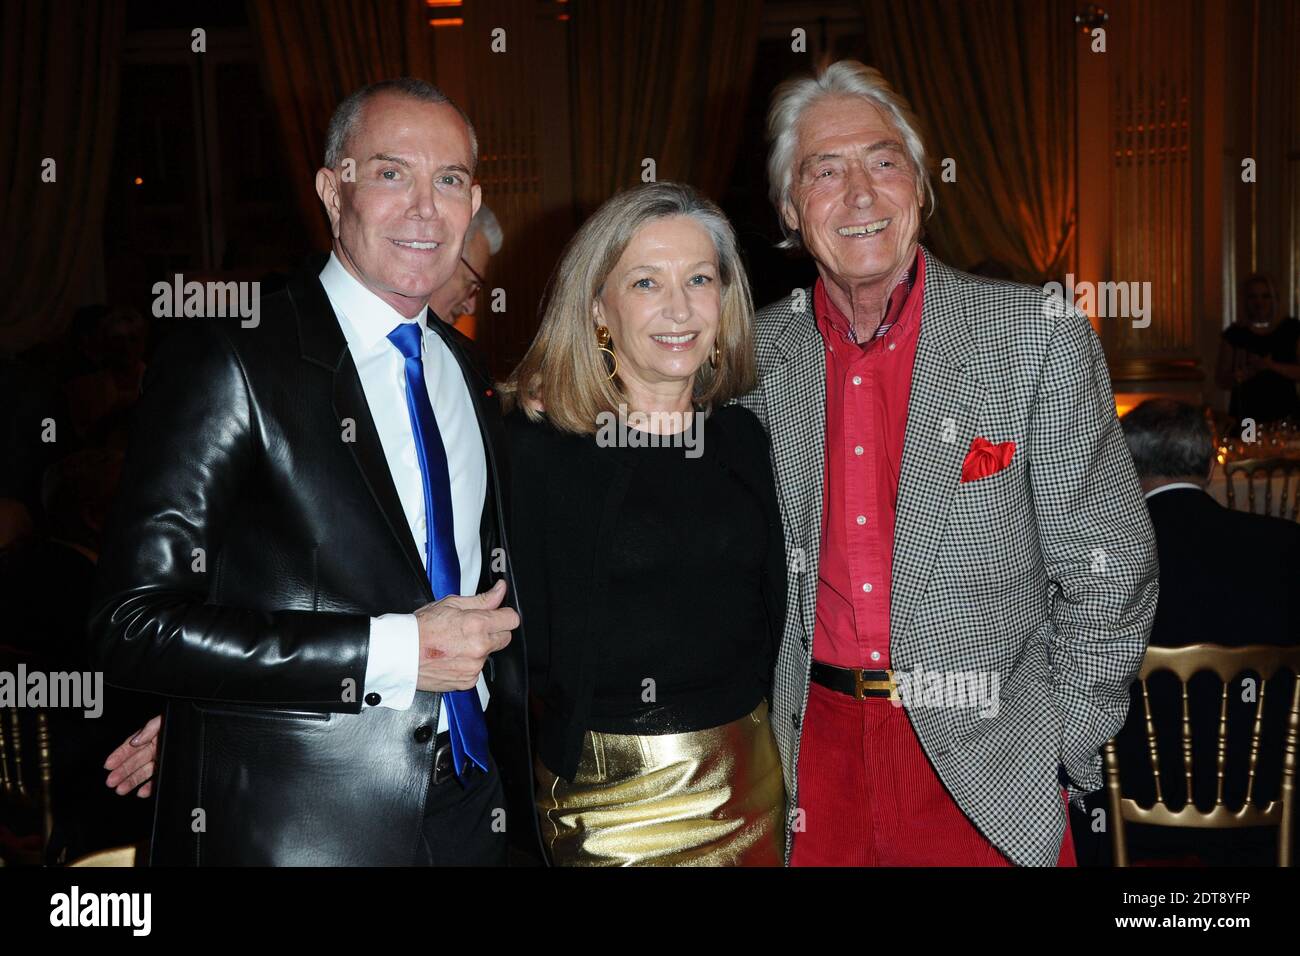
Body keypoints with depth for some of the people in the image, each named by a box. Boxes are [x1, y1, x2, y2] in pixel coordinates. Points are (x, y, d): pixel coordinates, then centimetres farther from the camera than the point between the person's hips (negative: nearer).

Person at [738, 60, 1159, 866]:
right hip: (817, 749, 2)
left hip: (986, 777, -2)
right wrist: (758, 733, 6)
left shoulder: (1040, 334, -8)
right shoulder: (758, 355, -1)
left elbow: (1109, 570, -5)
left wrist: (1059, 755, -5)